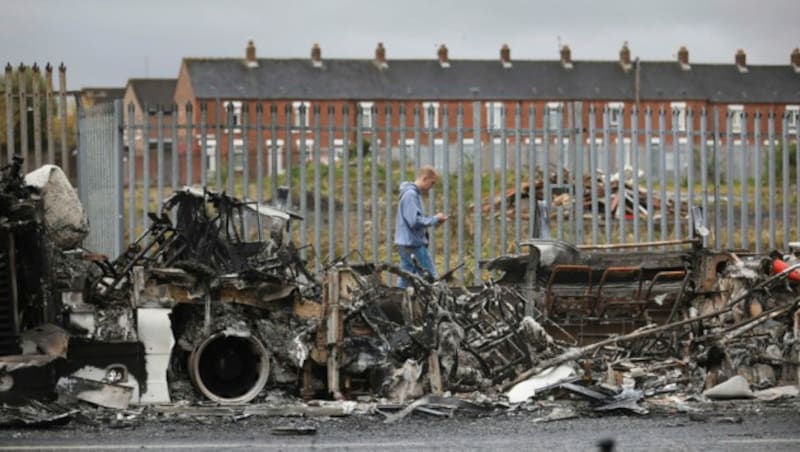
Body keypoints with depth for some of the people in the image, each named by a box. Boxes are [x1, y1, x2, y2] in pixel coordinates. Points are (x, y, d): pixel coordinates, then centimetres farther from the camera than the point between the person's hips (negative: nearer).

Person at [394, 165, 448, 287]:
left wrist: (434, 219, 9)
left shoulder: (413, 193, 16)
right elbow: (414, 221, -23)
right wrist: (435, 219, -12)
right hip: (413, 244, -10)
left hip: (406, 244, 10)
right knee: (430, 278, -8)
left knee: (405, 279, 10)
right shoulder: (411, 194, -15)